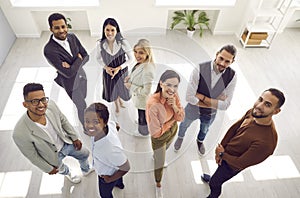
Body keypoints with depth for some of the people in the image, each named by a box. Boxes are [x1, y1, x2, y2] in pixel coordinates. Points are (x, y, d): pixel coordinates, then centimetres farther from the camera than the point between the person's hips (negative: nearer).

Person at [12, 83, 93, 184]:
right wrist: (48, 169, -6)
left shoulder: (51, 105, -30)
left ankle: (86, 170, 64)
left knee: (85, 154, 28)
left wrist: (75, 138, 1)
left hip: (67, 143, 3)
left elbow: (63, 121, -8)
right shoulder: (20, 133, -39)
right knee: (61, 168, 31)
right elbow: (32, 156, -20)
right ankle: (68, 174, 70)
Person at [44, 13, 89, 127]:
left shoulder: (72, 37, -13)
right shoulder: (49, 50, -31)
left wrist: (73, 66, -24)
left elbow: (86, 56, -7)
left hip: (81, 75, 6)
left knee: (82, 98, 29)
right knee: (81, 106, 12)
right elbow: (68, 73, -30)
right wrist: (79, 59, -19)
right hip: (70, 82, -5)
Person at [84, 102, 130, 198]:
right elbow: (116, 125, -6)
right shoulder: (109, 124, -33)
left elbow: (126, 168, -31)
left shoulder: (111, 149, -50)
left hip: (107, 175, -5)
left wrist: (109, 179, -15)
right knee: (117, 177, 40)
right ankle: (119, 184, 74)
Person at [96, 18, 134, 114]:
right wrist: (106, 67, -17)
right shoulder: (100, 44, -19)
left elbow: (131, 59, -15)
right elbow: (99, 58, -1)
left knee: (122, 88, 22)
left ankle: (120, 100, 60)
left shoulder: (123, 43, -25)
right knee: (112, 91, 23)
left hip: (122, 71, -1)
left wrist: (119, 68, -22)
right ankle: (117, 105, 57)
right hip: (108, 72, 1)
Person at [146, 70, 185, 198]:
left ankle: (155, 155, 71)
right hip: (159, 137, -5)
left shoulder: (174, 95, -20)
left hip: (173, 131, 5)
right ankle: (158, 185, 48)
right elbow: (155, 132, -31)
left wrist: (174, 106, -30)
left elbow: (181, 118, -11)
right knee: (160, 162, 17)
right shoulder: (153, 104, -38)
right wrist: (172, 120, -19)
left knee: (163, 151, 34)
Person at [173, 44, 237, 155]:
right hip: (193, 109, -2)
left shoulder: (232, 76, -24)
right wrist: (213, 103, -27)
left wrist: (202, 97, -29)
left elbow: (225, 105, -24)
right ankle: (180, 137, 66)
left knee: (204, 130, 33)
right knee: (184, 125, 30)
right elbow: (189, 97, -32)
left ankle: (200, 141, 69)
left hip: (210, 114, 2)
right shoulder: (200, 69, -32)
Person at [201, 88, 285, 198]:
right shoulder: (253, 112, -24)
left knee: (215, 184, 19)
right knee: (219, 165, 35)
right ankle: (215, 178, 68)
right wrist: (219, 152, -10)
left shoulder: (267, 141, -42)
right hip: (225, 151, 5)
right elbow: (234, 128, -9)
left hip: (232, 165, -5)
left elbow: (239, 163, -29)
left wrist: (222, 154, -13)